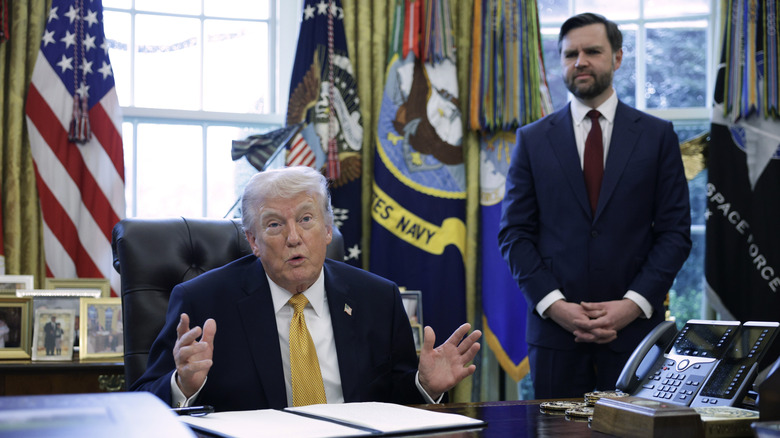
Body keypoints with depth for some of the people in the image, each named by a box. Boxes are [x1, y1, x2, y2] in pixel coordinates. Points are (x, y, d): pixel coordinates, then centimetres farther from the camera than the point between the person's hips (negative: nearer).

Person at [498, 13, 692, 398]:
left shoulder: (657, 135, 6)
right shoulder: (532, 139, 7)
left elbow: (675, 232, 3)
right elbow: (514, 234, 4)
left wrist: (634, 303, -9)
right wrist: (553, 304, -9)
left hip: (634, 326, 0)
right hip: (554, 326, 1)